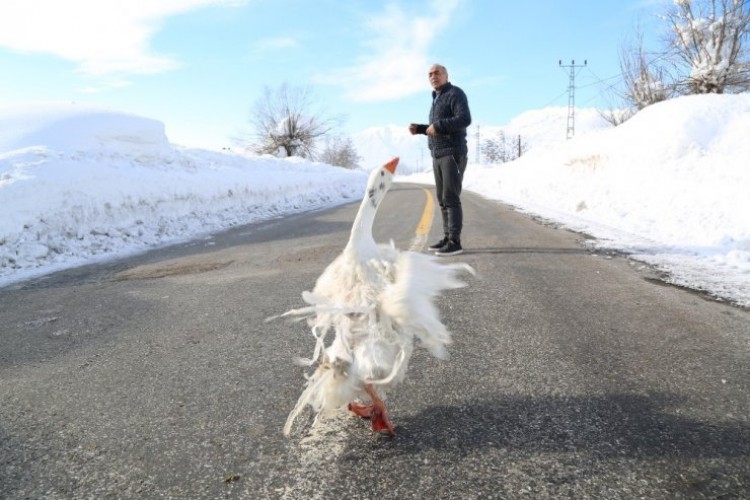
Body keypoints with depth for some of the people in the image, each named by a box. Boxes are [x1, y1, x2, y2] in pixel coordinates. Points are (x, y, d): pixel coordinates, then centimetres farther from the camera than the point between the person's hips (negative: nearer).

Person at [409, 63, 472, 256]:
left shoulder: (456, 93, -7)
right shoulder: (437, 99, 21)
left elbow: (465, 119, -22)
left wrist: (437, 126, -22)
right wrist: (419, 129, 10)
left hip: (453, 154, -9)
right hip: (439, 156, 9)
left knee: (451, 198, -13)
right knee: (442, 198, 8)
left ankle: (455, 242, -12)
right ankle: (448, 238, 13)